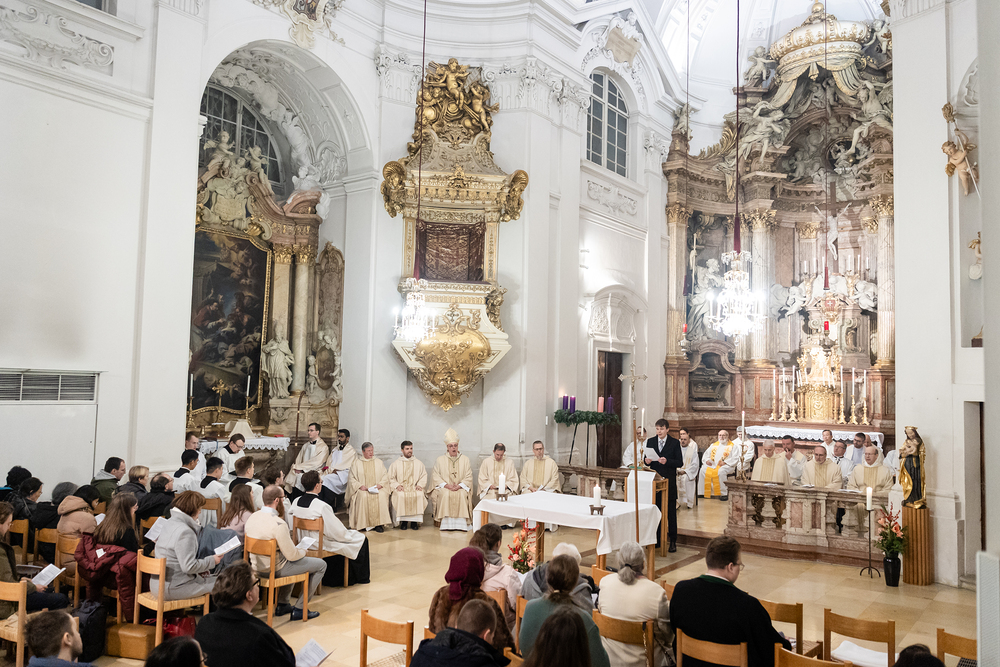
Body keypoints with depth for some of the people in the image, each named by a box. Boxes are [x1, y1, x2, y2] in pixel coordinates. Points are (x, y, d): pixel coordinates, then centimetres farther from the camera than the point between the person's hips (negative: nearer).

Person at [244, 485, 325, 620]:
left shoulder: (252, 517, -5)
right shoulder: (279, 524, -29)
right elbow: (292, 555, -23)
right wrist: (303, 551, 0)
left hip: (257, 567, 8)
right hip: (275, 569, -8)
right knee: (321, 565, 6)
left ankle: (282, 604, 37)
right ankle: (299, 609, 10)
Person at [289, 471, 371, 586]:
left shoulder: (296, 502, -8)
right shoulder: (321, 506, -29)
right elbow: (338, 532, -21)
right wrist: (347, 534, -1)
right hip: (321, 545, -8)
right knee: (361, 539, 9)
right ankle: (363, 577, 26)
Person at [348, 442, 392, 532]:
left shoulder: (379, 462, 18)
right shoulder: (356, 463, 12)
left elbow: (385, 476, 12)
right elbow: (351, 478, 6)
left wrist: (380, 484, -7)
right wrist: (360, 485, -11)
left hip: (377, 489, 1)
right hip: (362, 489, -1)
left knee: (382, 496, -32)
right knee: (363, 496, -35)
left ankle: (378, 524, -27)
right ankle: (363, 524, -26)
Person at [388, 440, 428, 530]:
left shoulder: (418, 463, 17)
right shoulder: (396, 464, 13)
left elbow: (424, 476, 13)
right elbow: (391, 478, 9)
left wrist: (419, 485, -5)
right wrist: (397, 485, -9)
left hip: (415, 488, 1)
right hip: (401, 489, -1)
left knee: (419, 495, -33)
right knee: (401, 496, -35)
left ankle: (414, 521, -22)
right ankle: (403, 521, -22)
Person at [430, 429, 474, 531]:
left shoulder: (465, 459, 11)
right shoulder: (440, 460, 11)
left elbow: (468, 477, 4)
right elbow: (435, 476, 2)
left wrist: (459, 486, -13)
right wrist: (447, 485, -13)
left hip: (461, 487, 0)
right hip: (444, 487, 0)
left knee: (462, 494, -32)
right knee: (445, 494, -32)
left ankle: (461, 523, -29)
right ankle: (446, 522, -30)